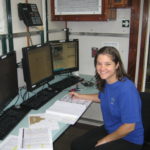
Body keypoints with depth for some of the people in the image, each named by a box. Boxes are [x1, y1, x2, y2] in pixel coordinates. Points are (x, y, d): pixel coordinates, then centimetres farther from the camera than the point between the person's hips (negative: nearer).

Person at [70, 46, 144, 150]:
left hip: (129, 140, -7)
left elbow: (129, 127, -25)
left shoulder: (126, 89, -29)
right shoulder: (105, 81, -5)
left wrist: (104, 140, -14)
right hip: (109, 129, 7)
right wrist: (80, 96, 16)